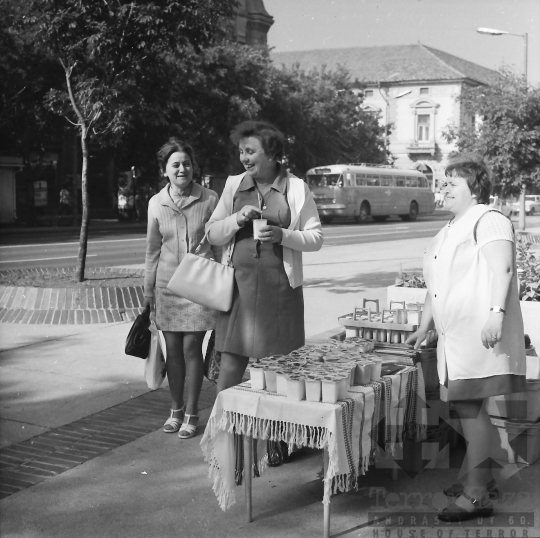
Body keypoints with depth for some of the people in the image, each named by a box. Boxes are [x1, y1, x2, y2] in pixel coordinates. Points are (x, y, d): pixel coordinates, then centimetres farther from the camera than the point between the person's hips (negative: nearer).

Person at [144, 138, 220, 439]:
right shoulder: (156, 203, 3)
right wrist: (148, 290, 11)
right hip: (168, 283, 3)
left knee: (191, 347, -3)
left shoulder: (209, 199, -4)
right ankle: (176, 409, 24)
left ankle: (192, 413, 12)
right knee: (173, 348, 7)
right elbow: (153, 250, 10)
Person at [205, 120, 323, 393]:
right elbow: (212, 234, 10)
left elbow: (316, 237, 3)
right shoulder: (233, 185, 10)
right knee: (230, 360, 0)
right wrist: (237, 219, -9)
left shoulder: (296, 188, 3)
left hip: (280, 285, -1)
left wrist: (282, 235, -14)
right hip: (240, 282, 2)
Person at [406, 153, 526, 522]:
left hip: (481, 333, -9)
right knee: (469, 407, 13)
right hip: (455, 336, 9)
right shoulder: (449, 232, 22)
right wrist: (424, 328, 24)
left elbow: (502, 269, -20)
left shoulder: (489, 221, -6)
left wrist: (496, 312, -30)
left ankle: (476, 495, -4)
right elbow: (436, 288, 26)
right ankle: (483, 478, 26)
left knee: (470, 407, -10)